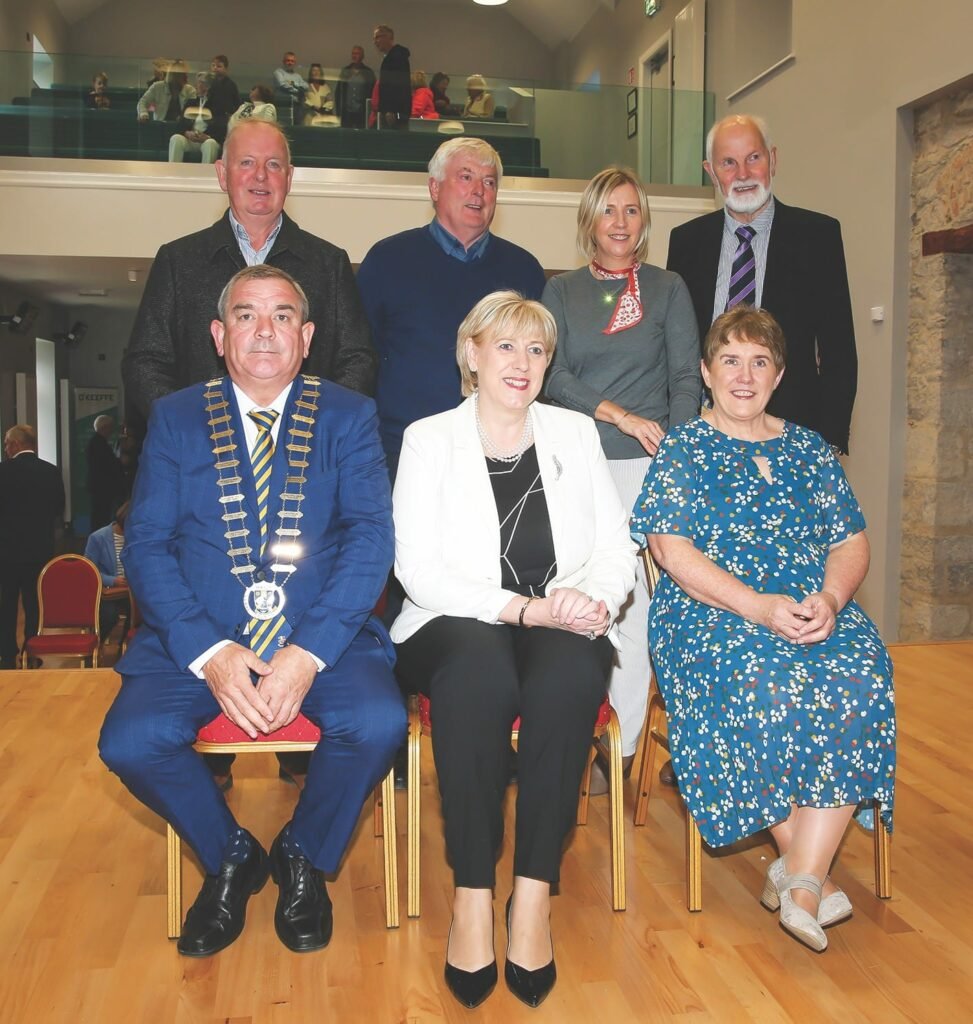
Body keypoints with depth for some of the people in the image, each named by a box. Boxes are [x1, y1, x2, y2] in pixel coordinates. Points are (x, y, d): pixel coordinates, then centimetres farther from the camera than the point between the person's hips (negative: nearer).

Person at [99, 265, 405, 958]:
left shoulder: (349, 417, 6)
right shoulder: (176, 418, 9)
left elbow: (371, 536, -6)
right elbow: (146, 543, 0)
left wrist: (309, 652, -20)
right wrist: (209, 653, -17)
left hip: (324, 634, -1)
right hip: (199, 635, 1)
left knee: (379, 723, -28)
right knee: (130, 741, -23)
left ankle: (304, 856, 5)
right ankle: (231, 857, 9)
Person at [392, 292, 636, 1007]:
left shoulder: (575, 433, 15)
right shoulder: (429, 439, 6)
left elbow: (617, 548, 8)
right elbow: (420, 569, -6)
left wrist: (592, 599, -15)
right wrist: (523, 609, -18)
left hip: (560, 631, 2)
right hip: (456, 631, -1)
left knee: (573, 670, -33)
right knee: (480, 666, -36)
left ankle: (534, 895, -27)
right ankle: (473, 897, -28)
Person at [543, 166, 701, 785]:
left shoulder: (668, 288, 11)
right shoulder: (562, 292, 14)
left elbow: (686, 377, 4)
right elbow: (554, 375, 2)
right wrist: (622, 416, -11)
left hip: (644, 463, -1)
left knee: (630, 596, -6)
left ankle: (622, 742, 5)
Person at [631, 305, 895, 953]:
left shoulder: (810, 450, 18)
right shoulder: (682, 450, 6)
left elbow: (852, 542, 12)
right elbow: (673, 551, -6)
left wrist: (830, 598, -11)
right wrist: (759, 607, -18)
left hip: (815, 612, 4)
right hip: (711, 614, -3)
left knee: (859, 681, -28)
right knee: (769, 685, -33)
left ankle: (800, 878, -23)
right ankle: (809, 871, -15)